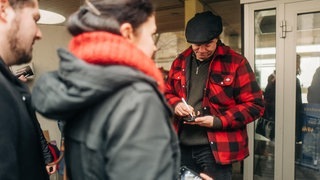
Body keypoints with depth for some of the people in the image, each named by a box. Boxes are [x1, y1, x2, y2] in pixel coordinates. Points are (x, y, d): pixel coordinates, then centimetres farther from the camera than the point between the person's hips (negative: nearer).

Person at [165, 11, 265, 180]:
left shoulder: (236, 63, -9)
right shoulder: (180, 62, 6)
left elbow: (255, 105, -8)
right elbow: (167, 93, 18)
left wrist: (218, 121, -18)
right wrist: (176, 104, -6)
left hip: (216, 149, -4)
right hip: (182, 147, 5)